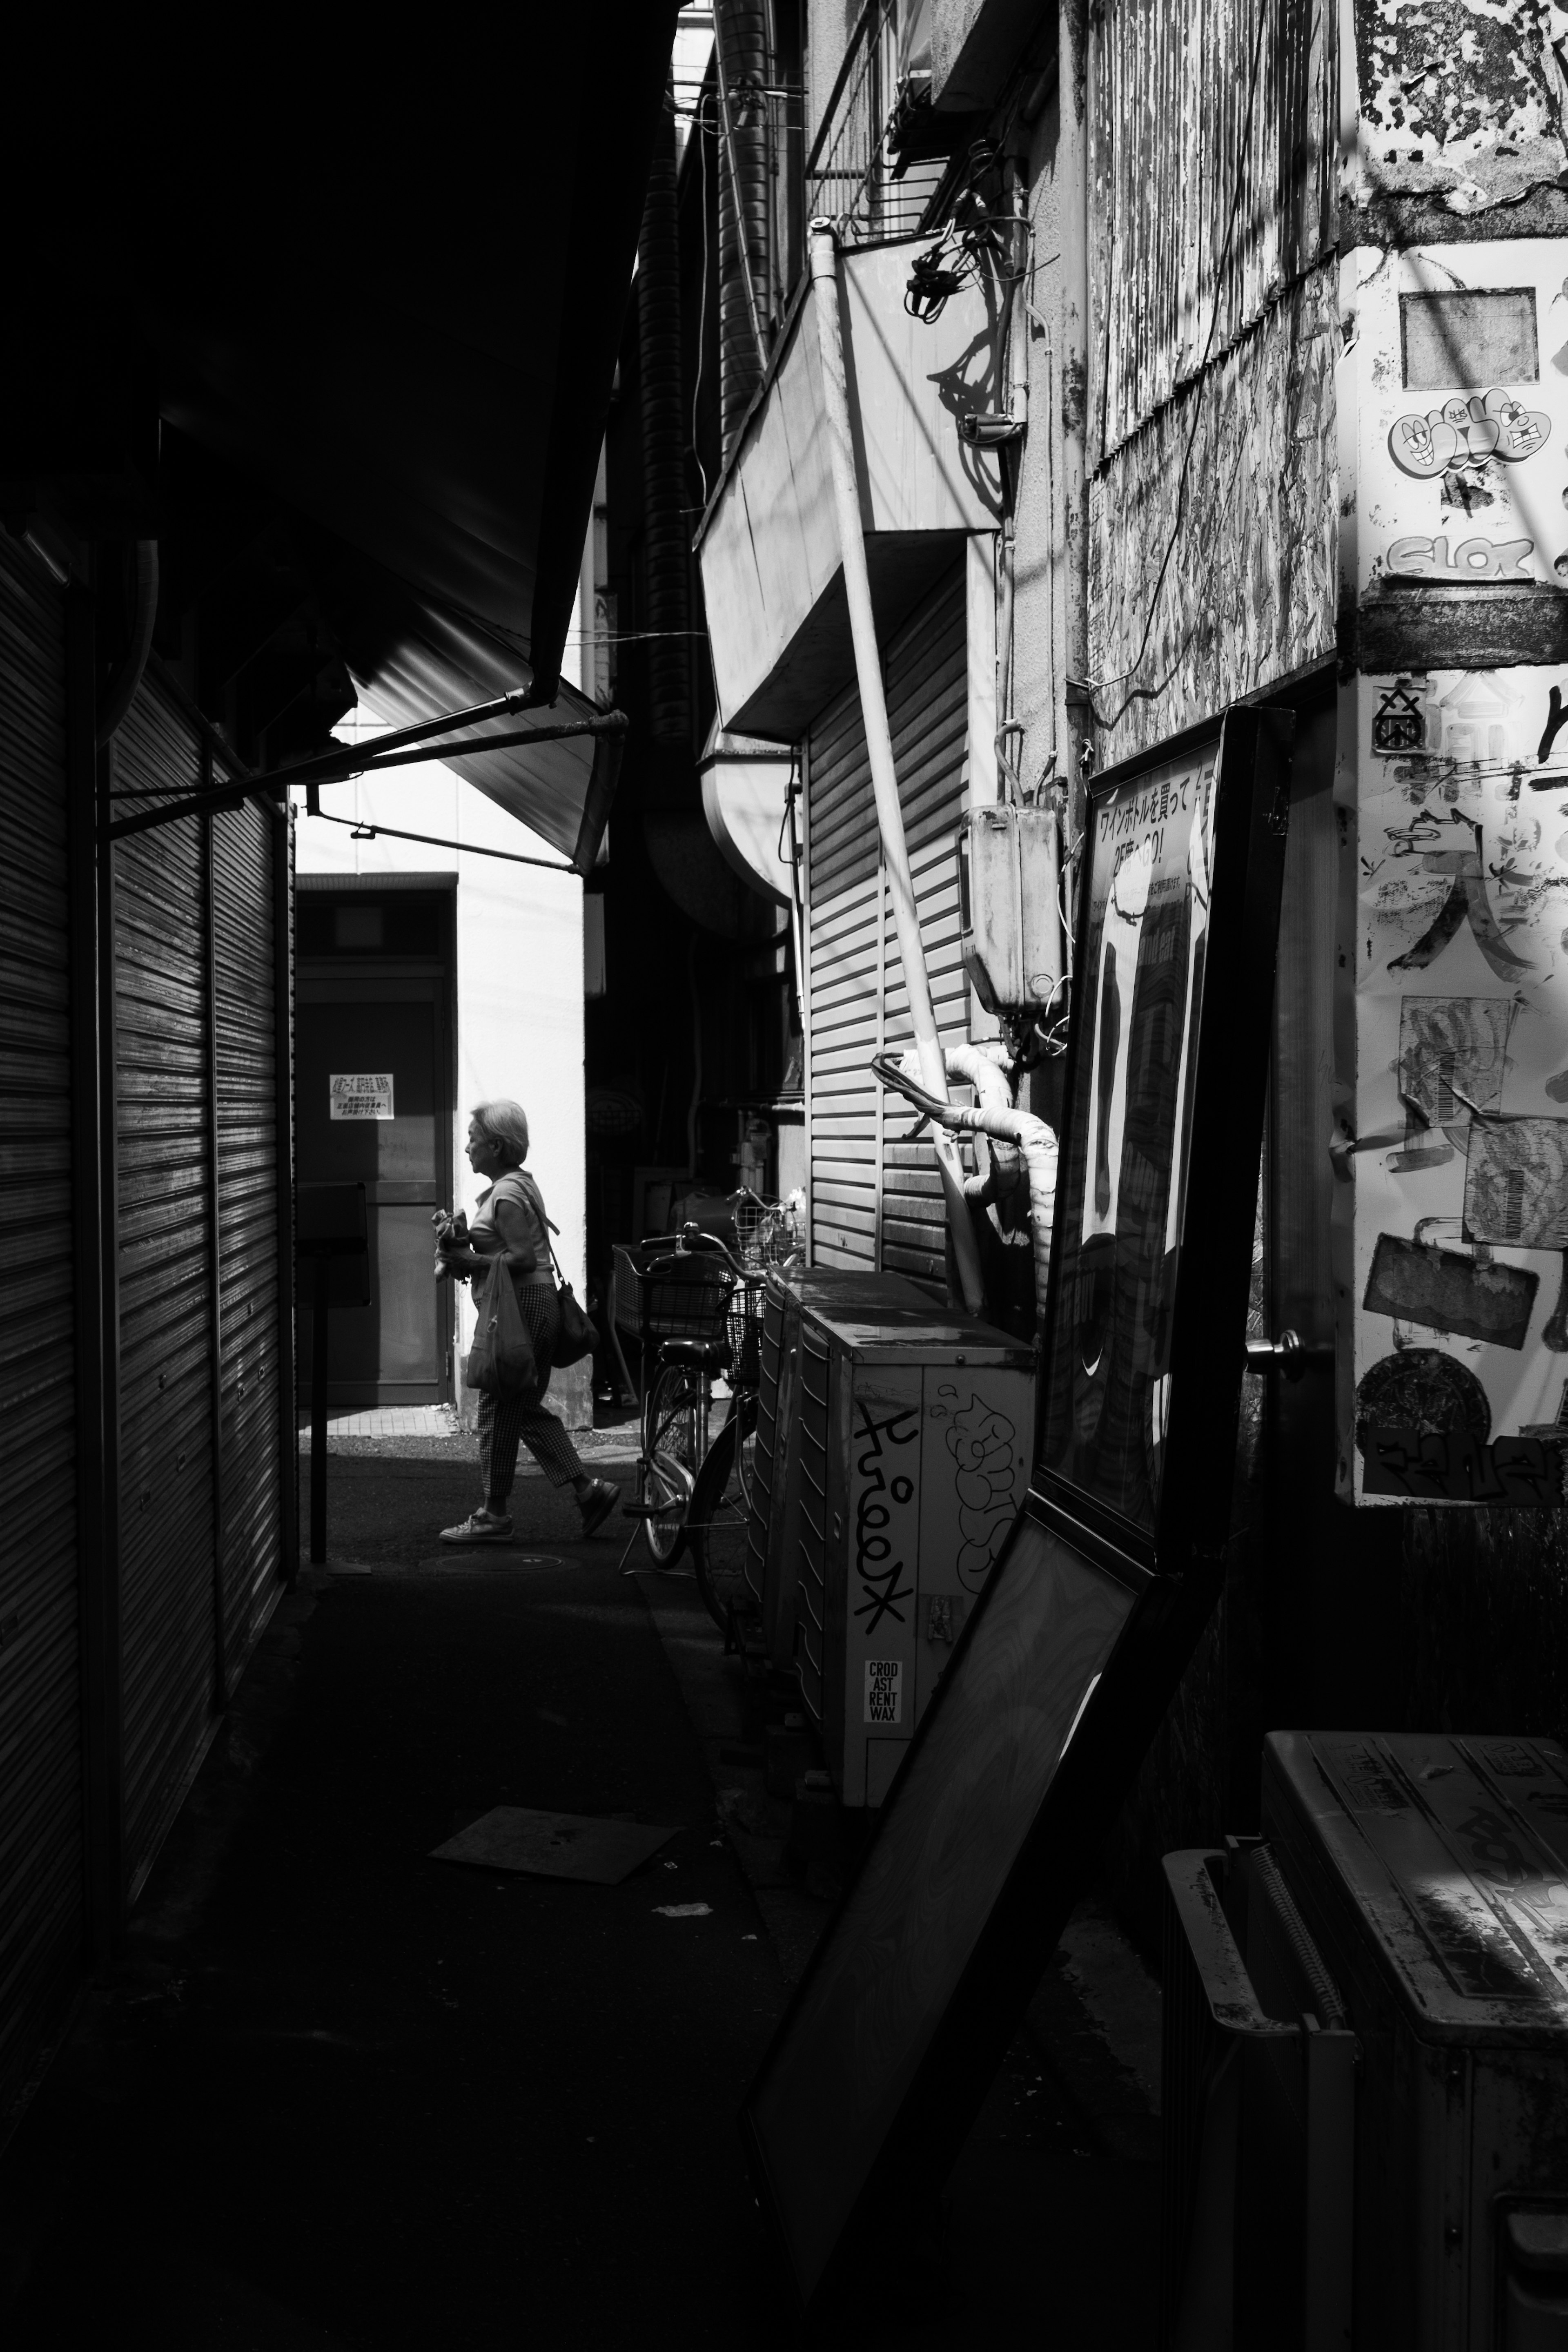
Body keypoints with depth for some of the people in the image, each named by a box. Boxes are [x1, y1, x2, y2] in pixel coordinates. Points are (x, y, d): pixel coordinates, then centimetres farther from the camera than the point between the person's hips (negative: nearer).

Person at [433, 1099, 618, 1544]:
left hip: (520, 1307, -10)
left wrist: (469, 1262, -17)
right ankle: (588, 1490, 11)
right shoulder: (518, 1185, 17)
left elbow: (523, 1257, -22)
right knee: (527, 1411, 14)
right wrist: (462, 1240, 7)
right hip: (535, 1305, 10)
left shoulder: (506, 1195, -15)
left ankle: (494, 1516, 6)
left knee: (498, 1411, -2)